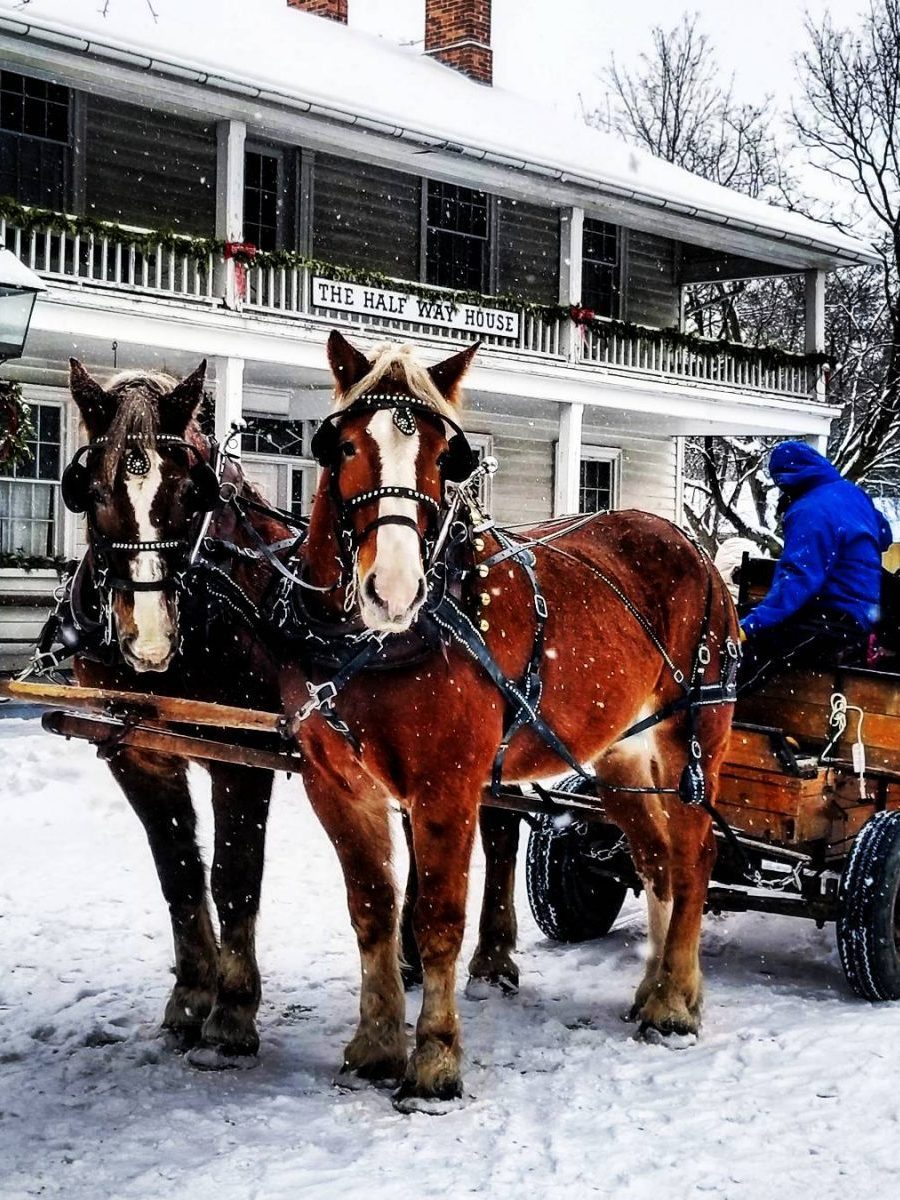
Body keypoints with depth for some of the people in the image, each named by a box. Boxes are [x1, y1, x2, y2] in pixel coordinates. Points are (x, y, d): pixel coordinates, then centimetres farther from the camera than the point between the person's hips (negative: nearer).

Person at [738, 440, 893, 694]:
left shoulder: (812, 512, -18)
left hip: (836, 625, -11)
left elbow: (798, 579, -27)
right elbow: (883, 536, 29)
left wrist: (750, 626, -32)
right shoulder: (851, 492, 11)